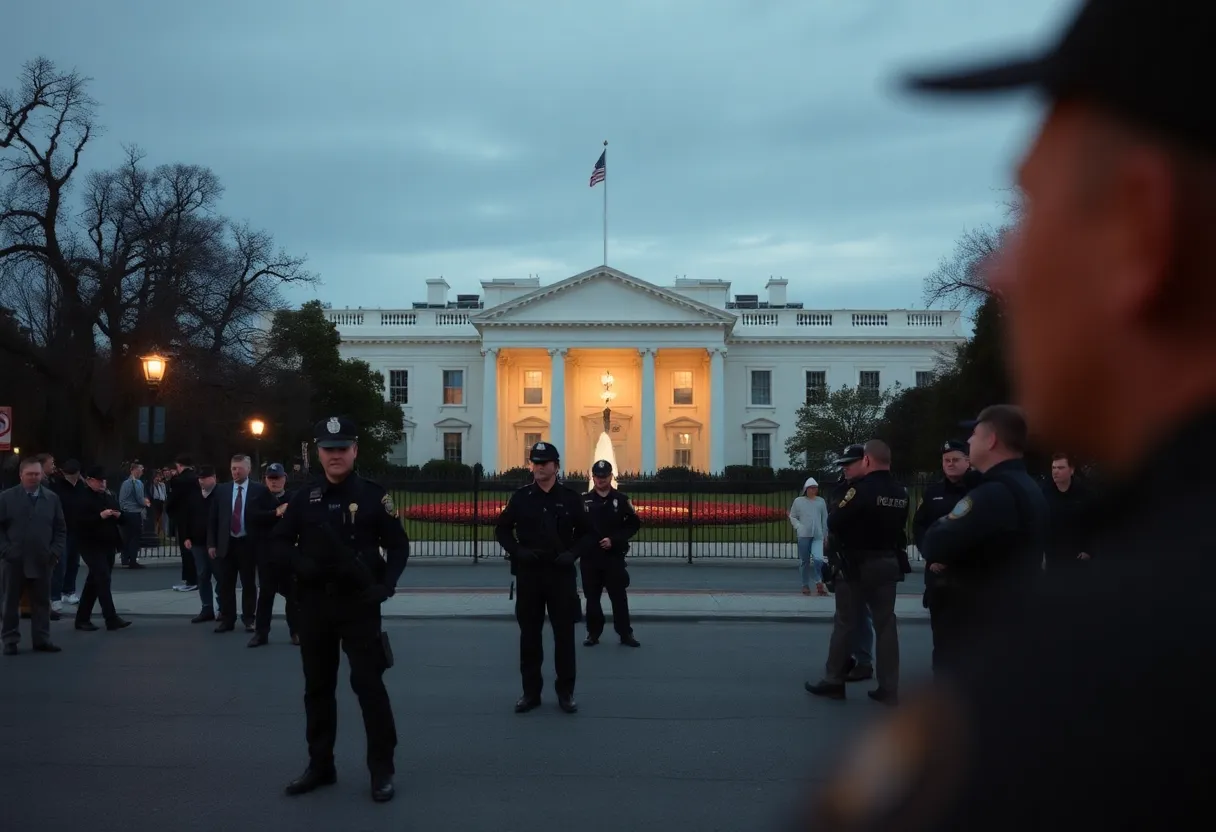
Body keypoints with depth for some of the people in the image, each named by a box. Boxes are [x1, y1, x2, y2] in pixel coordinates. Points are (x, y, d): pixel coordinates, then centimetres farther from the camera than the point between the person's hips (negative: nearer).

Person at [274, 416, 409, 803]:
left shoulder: (373, 495, -2)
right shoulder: (304, 498, 6)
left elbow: (398, 546, 1)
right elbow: (279, 542, 11)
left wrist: (385, 585, -13)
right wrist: (300, 566, -9)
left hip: (358, 603, -3)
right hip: (314, 604, 4)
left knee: (368, 682, -5)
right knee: (318, 685, 11)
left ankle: (382, 769, 5)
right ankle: (320, 764, 24)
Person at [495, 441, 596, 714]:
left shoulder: (570, 498, 1)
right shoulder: (520, 497, 3)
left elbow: (588, 533, 7)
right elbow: (502, 529, 9)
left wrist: (573, 553, -11)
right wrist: (516, 551, -8)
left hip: (560, 574, -1)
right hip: (528, 574, 1)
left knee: (564, 633, 3)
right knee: (529, 634, 6)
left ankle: (566, 692, 13)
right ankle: (531, 691, 17)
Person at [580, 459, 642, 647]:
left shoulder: (621, 500, 1)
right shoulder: (583, 501, 3)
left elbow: (634, 524, -1)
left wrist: (614, 539, -11)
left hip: (614, 556, -1)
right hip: (590, 557, 1)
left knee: (619, 596, 2)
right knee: (592, 597, 7)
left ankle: (625, 633, 10)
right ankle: (593, 633, 18)